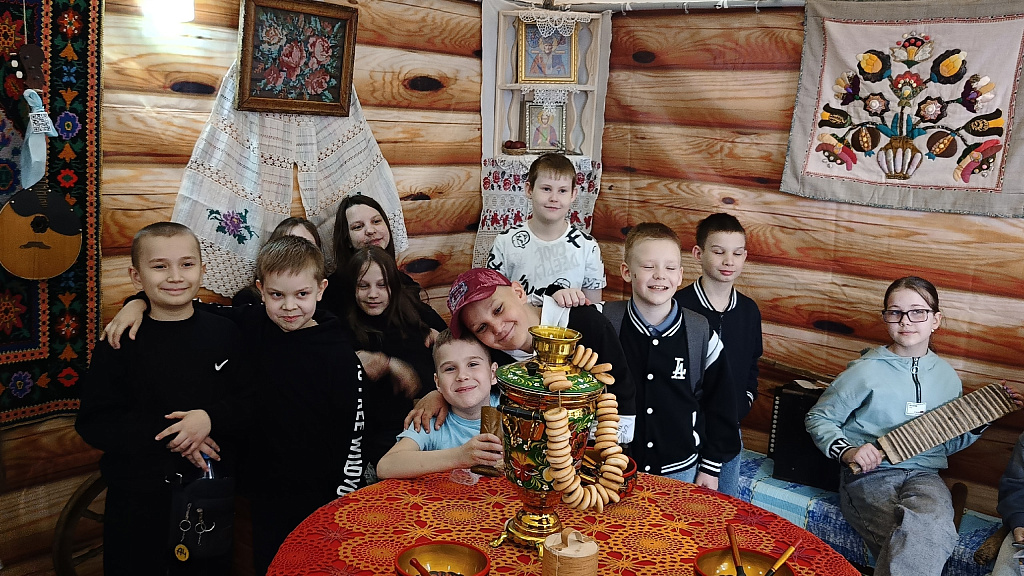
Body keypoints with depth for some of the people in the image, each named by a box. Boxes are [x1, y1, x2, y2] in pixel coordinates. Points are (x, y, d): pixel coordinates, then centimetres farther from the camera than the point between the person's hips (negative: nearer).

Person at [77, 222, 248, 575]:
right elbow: (93, 423, -10)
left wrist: (211, 418, -22)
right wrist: (166, 437, -19)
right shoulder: (122, 342, -8)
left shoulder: (223, 333, -2)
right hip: (138, 496, -1)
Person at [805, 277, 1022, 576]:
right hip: (870, 475, -3)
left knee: (935, 525, -33)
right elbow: (818, 418, 1)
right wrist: (847, 451, -15)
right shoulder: (867, 371, -6)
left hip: (924, 475, 4)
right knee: (918, 535, -34)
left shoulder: (947, 377, 9)